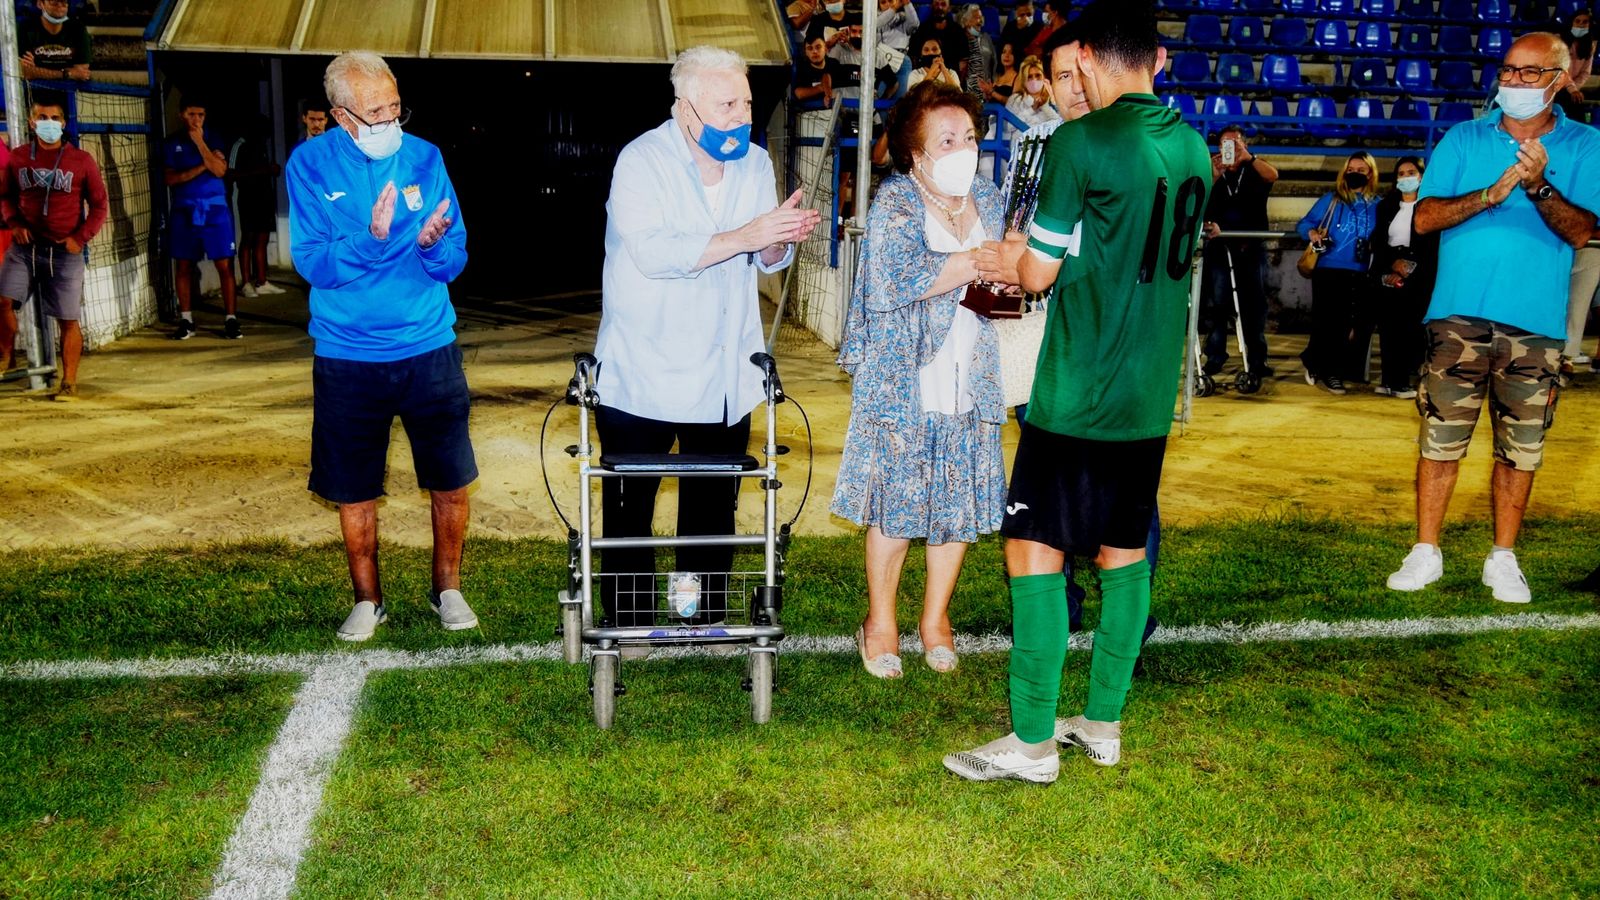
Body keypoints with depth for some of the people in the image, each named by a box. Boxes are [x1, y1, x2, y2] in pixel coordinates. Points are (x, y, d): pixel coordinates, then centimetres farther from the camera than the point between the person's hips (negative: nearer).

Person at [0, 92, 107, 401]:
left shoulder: (81, 161, 0)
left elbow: (99, 205, 4)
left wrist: (80, 238, -8)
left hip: (64, 250, -2)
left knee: (68, 318, 1)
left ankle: (69, 383, 10)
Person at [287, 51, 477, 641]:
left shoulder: (424, 157, -1)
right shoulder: (310, 166, -5)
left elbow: (455, 261, -1)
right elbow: (311, 263, -11)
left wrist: (433, 245, -24)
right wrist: (370, 239, -28)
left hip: (428, 349, 1)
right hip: (346, 357, -1)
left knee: (451, 482, 6)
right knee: (354, 492, 9)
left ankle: (447, 588, 28)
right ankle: (367, 600, 29)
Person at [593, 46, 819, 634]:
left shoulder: (755, 163, 4)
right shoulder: (643, 160, -14)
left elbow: (767, 261, 7)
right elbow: (653, 253, -27)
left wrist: (781, 241, -16)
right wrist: (744, 237, -32)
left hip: (726, 376, 5)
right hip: (644, 374, -5)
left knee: (714, 509, 14)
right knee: (630, 508, 7)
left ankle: (705, 618, 29)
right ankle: (630, 625, 22)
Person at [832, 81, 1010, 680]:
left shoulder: (986, 197, 9)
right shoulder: (895, 201, -9)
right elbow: (892, 281, -24)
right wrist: (975, 263, -19)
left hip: (971, 377, 5)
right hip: (904, 378, -5)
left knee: (961, 499, 8)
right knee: (897, 498, 2)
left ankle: (936, 616, 26)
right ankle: (880, 620, 20)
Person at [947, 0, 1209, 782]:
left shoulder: (1080, 141, -13)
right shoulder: (1193, 148, 8)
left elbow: (1040, 272, -10)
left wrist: (1009, 257, 13)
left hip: (1077, 392, -7)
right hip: (1151, 393, 7)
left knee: (1035, 548, 0)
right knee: (1124, 550, 14)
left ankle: (1033, 741, 5)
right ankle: (1103, 723, 24)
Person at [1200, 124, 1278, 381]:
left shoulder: (1255, 172, 7)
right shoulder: (1213, 172, 10)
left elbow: (1273, 175, -15)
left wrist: (1248, 157, -28)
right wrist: (1214, 177, -20)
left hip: (1251, 248, 0)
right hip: (1220, 247, 0)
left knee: (1254, 304, 0)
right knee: (1218, 302, -4)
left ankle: (1257, 360, 0)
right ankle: (1215, 357, -2)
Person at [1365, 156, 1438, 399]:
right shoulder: (1386, 206, 16)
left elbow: (1433, 244, -1)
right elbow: (1378, 241, 9)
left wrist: (1410, 266, -10)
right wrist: (1393, 263, -6)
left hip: (1419, 274, -3)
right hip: (1387, 271, 3)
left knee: (1409, 327, -8)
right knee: (1388, 326, -2)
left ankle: (1400, 381, -8)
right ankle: (1390, 379, 0)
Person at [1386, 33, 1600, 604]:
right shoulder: (1464, 139, 7)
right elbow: (1423, 218, -2)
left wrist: (1539, 187, -23)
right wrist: (1489, 195, -16)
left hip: (1535, 323, 0)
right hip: (1459, 318, 0)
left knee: (1520, 448, 7)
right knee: (1440, 439, 2)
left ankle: (1503, 559, 20)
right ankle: (1426, 553, 13)